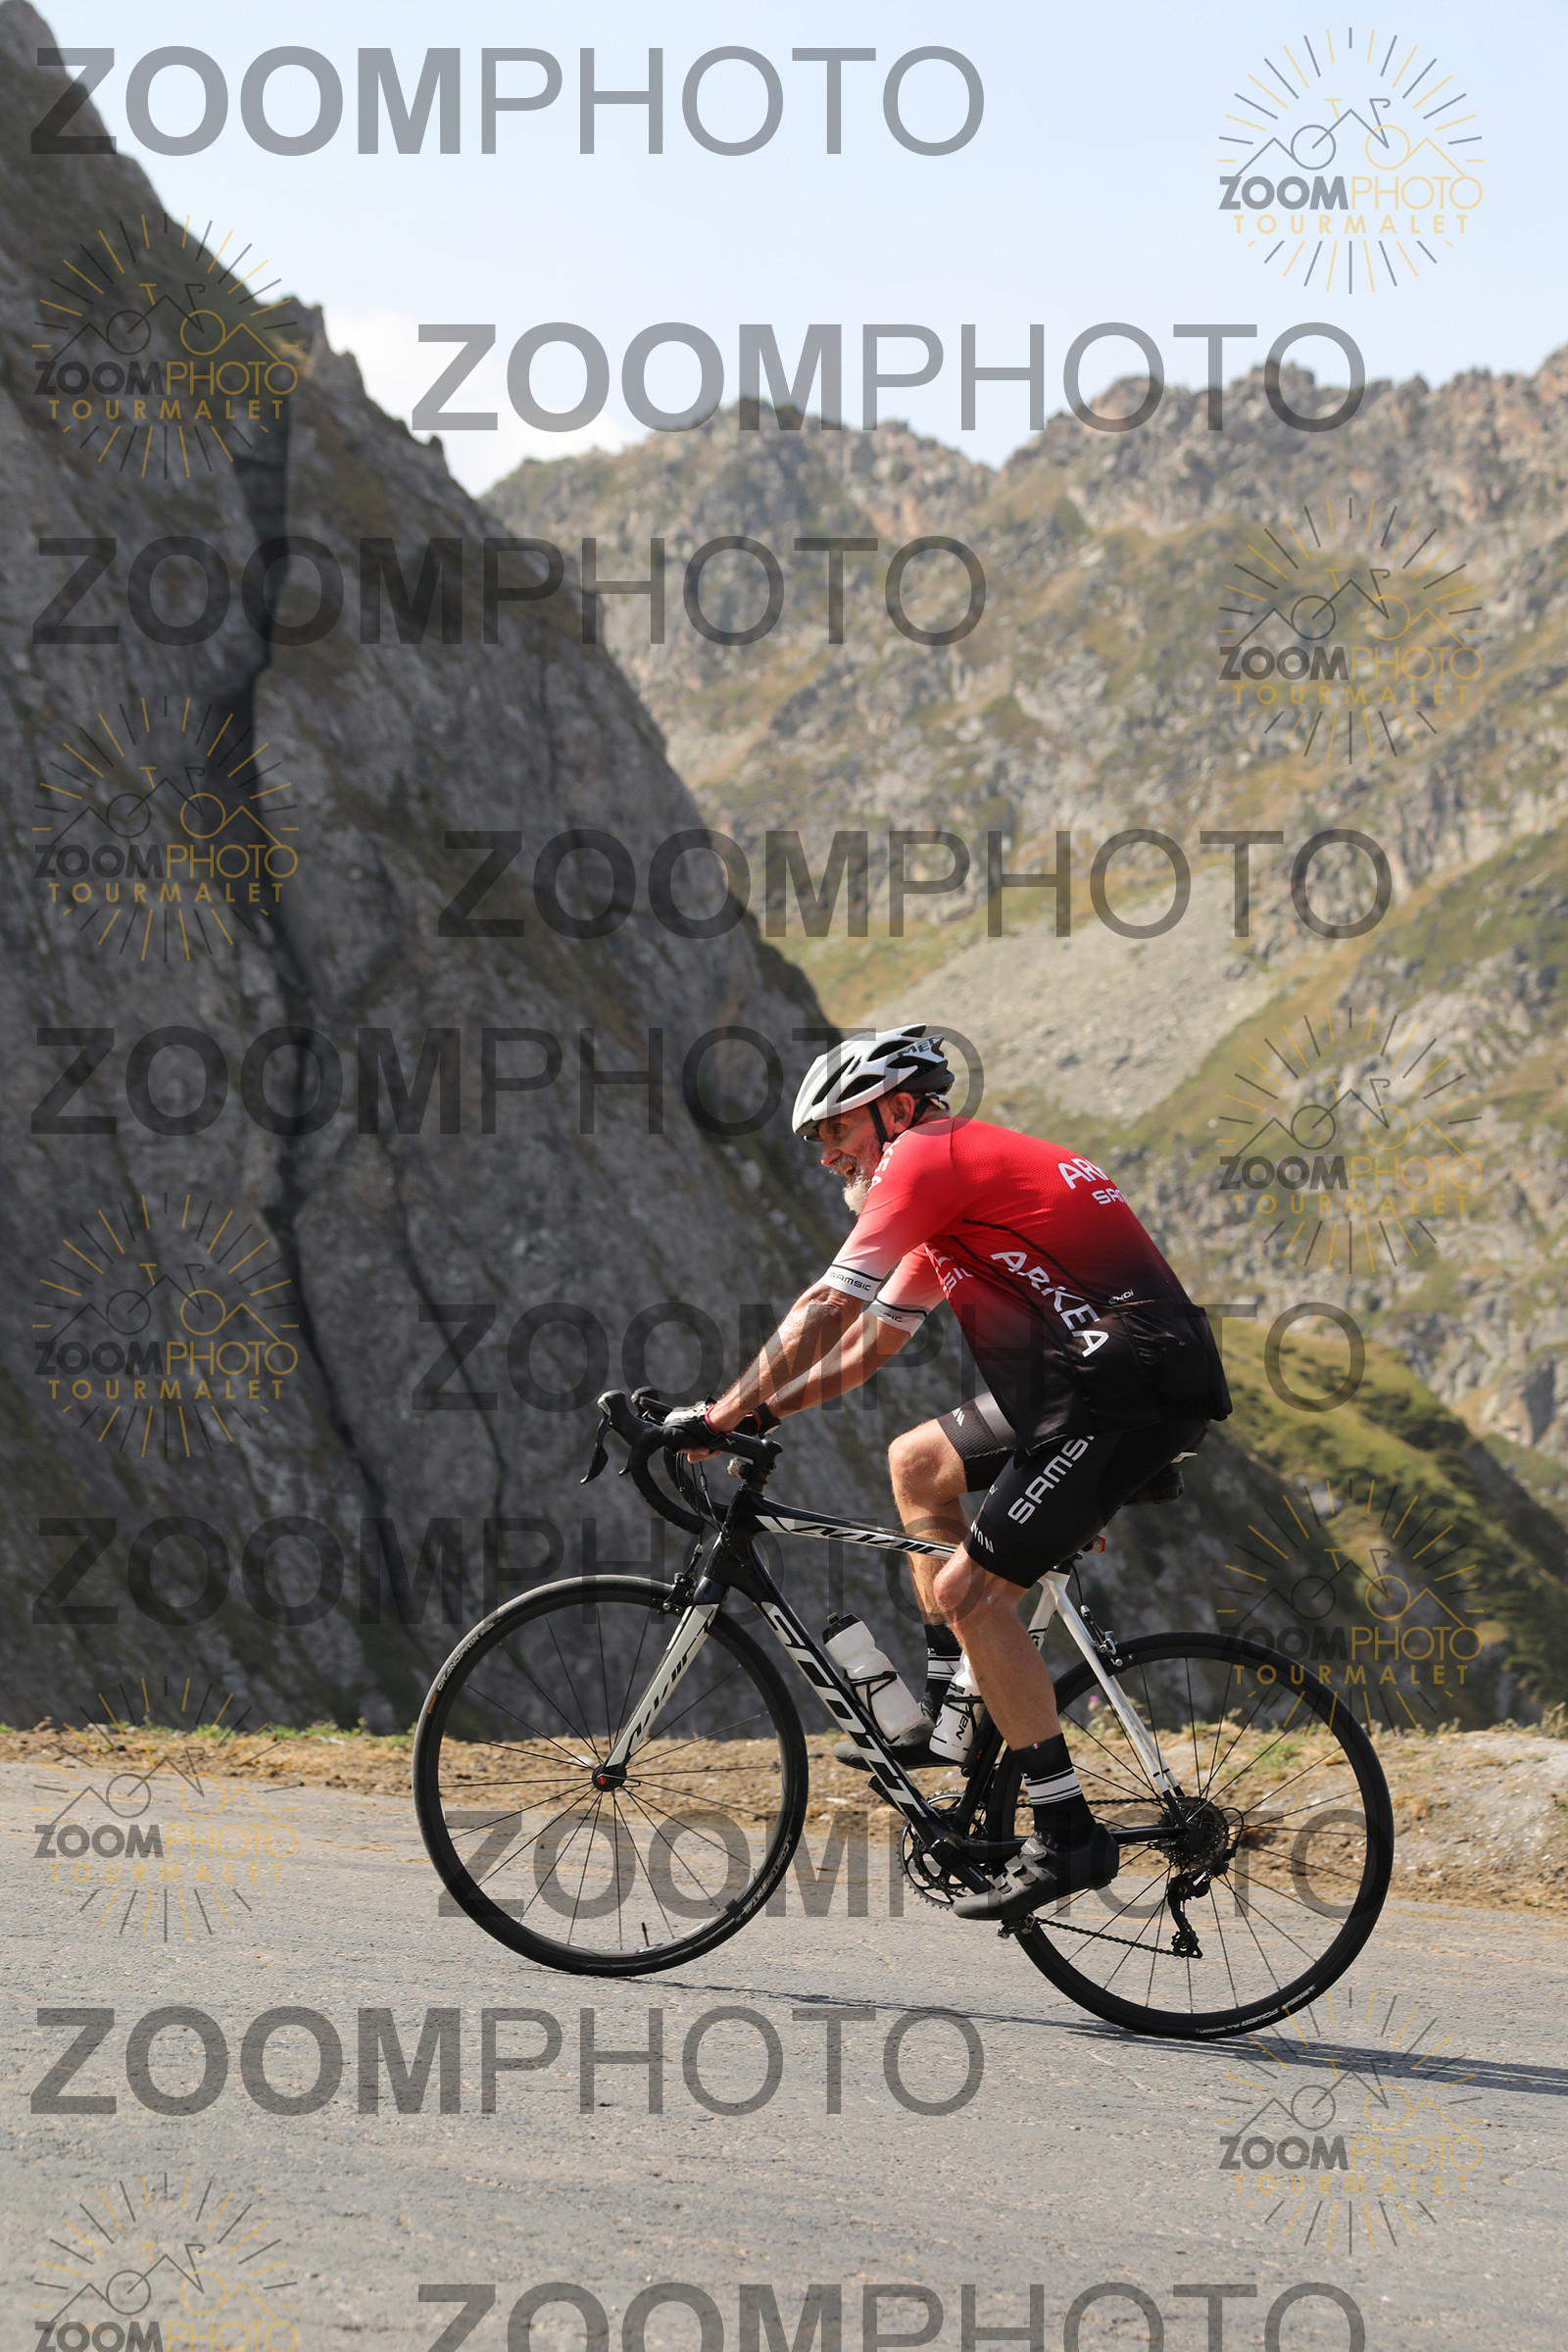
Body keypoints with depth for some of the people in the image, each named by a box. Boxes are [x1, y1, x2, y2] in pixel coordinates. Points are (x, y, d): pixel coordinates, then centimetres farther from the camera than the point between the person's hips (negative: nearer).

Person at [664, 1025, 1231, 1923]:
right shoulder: (952, 1200, 25)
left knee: (971, 1587, -10)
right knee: (918, 1460, 19)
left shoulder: (929, 1158, -5)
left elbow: (828, 1312, -10)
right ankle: (953, 1708, 19)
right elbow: (868, 1346, 27)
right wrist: (754, 1414, 19)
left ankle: (1069, 1837, -9)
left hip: (1136, 1383, -10)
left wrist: (724, 1414, -4)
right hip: (1090, 1377, 10)